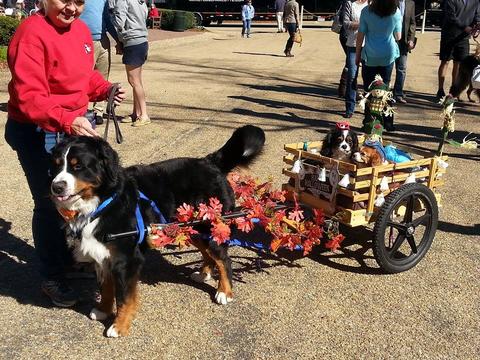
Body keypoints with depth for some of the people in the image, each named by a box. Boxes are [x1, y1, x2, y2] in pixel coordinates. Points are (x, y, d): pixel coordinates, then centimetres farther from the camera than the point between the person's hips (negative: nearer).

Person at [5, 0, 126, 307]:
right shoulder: (32, 34, -21)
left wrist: (106, 89, -3)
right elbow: (29, 97, -27)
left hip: (77, 125, 8)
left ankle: (67, 256, 44)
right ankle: (52, 278, 21)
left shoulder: (81, 29, 3)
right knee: (50, 203, 2)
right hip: (38, 134, -8)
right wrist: (67, 120, -41)